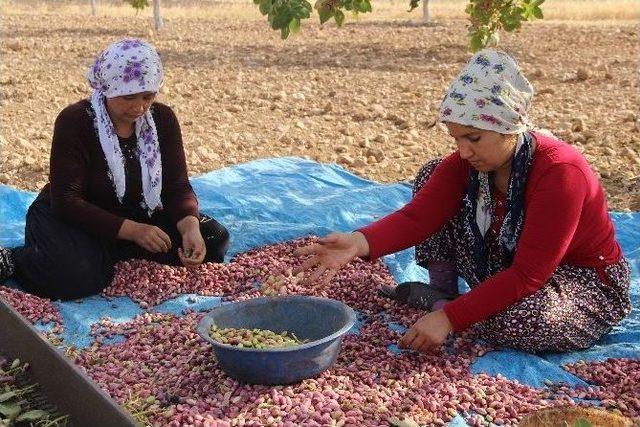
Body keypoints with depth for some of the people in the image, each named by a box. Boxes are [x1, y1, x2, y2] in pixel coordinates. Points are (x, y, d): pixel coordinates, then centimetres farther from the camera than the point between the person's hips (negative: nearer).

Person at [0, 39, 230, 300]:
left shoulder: (163, 119, -7)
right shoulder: (75, 121, -19)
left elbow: (178, 187, -7)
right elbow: (66, 201, -23)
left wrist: (190, 226, -30)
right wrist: (133, 230, -33)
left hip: (135, 214, 6)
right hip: (75, 217, -5)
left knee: (214, 239, -14)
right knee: (78, 276, -38)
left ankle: (108, 253, -9)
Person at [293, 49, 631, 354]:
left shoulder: (559, 173, -32)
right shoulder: (469, 161, -13)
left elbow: (528, 275, -33)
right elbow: (417, 216, -21)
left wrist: (450, 317, -38)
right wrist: (359, 243, -40)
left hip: (585, 282, -5)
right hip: (508, 269, 6)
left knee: (512, 322, -40)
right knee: (432, 175, -7)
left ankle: (441, 304, -8)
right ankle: (442, 292, -1)